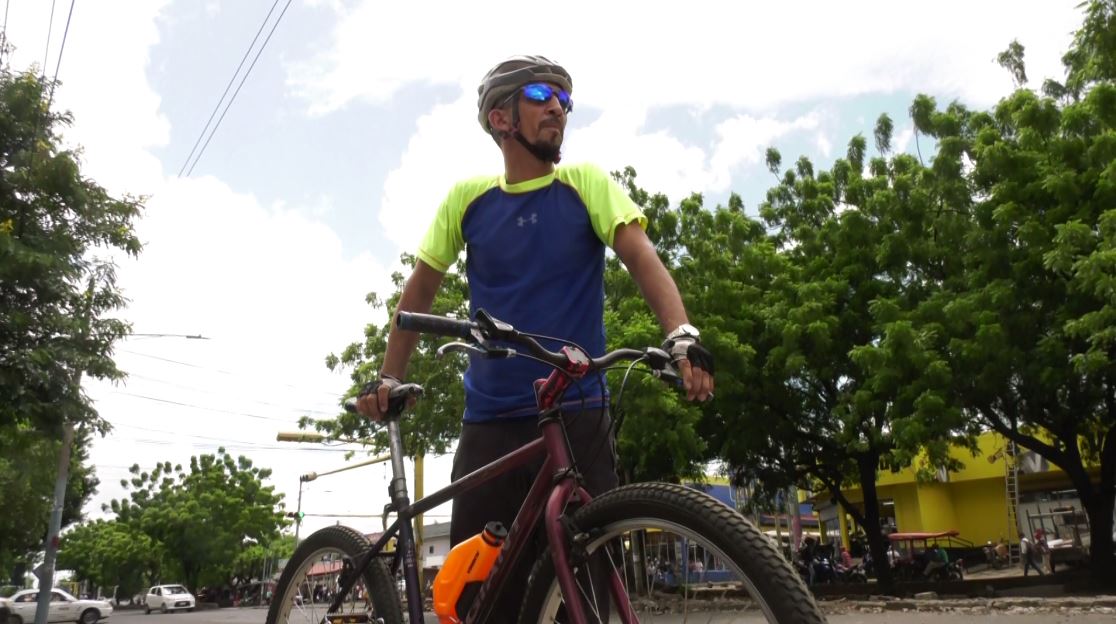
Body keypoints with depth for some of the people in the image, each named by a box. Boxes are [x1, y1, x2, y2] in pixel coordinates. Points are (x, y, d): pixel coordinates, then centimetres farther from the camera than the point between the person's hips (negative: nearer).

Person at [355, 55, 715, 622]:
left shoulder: (587, 184, 2)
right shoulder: (467, 198, 5)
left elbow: (641, 259, -11)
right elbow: (420, 289, 12)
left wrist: (682, 337, -29)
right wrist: (389, 379, 5)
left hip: (580, 416, -1)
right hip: (491, 424, 1)